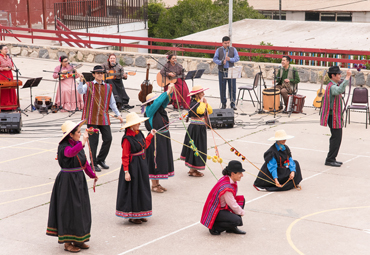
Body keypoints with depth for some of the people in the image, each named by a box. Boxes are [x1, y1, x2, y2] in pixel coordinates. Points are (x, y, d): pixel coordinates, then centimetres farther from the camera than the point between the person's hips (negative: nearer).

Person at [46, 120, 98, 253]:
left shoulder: (77, 144, 7)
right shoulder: (63, 147, -18)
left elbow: (84, 161, 20)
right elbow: (70, 152, -44)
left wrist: (92, 175, 29)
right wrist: (82, 143, -58)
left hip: (79, 180, 8)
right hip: (68, 181, -8)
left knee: (81, 210, 13)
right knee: (69, 211, -1)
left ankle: (77, 239, 25)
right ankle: (67, 242, 9)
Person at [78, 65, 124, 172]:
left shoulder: (108, 87, 13)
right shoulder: (89, 85, 2)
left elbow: (112, 102, 18)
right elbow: (80, 91, -18)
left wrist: (118, 114, 14)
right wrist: (81, 81, -33)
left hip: (104, 118, 4)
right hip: (92, 118, -4)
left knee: (108, 139, 1)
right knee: (93, 141, -1)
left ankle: (101, 160, 20)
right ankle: (93, 163, 11)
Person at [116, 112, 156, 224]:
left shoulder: (139, 134, 4)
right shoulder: (127, 139, -21)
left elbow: (144, 145, 18)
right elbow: (125, 157, -19)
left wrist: (151, 135, 20)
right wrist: (126, 172, -21)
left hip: (142, 164, 9)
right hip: (132, 166, -9)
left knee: (142, 188, 15)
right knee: (133, 190, 1)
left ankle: (140, 213, 26)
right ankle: (132, 215, 12)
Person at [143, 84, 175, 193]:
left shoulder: (159, 109, 9)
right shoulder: (149, 110, -12)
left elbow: (165, 101, 5)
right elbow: (158, 102, -24)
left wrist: (170, 92, -14)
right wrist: (167, 92, -20)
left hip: (164, 137, 9)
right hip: (156, 138, -9)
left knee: (163, 159, 13)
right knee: (155, 160, -2)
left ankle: (157, 183, 24)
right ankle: (154, 185, 8)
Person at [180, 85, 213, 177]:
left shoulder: (201, 102, 8)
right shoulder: (193, 103, -18)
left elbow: (210, 111, 8)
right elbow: (200, 111, -36)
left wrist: (206, 103, -4)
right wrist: (202, 102, -22)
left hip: (201, 128, 9)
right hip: (195, 128, -9)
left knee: (200, 148, 15)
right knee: (195, 148, -3)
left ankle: (192, 169, 23)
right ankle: (192, 170, 5)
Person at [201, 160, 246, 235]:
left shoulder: (226, 178, -2)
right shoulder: (226, 188, -30)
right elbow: (233, 206, -20)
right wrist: (242, 212, -2)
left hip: (221, 206, 10)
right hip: (214, 212, -10)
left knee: (241, 199, 8)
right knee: (237, 220, -26)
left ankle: (232, 228, 11)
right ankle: (214, 227, -4)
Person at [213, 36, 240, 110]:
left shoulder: (233, 50, 7)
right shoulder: (218, 50, 6)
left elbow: (237, 58, -1)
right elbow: (214, 59, 0)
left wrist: (230, 59, -18)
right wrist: (221, 62, -17)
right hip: (222, 72, 0)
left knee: (232, 88, -1)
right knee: (222, 89, 3)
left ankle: (232, 104, 7)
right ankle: (223, 104, 14)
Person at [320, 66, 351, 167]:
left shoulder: (333, 85, 14)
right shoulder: (332, 87, -20)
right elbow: (340, 90, -42)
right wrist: (347, 77, -44)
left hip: (336, 116, 11)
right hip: (333, 116, -11)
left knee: (335, 138, 15)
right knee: (336, 138, -9)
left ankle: (331, 159, 22)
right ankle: (330, 160, -5)